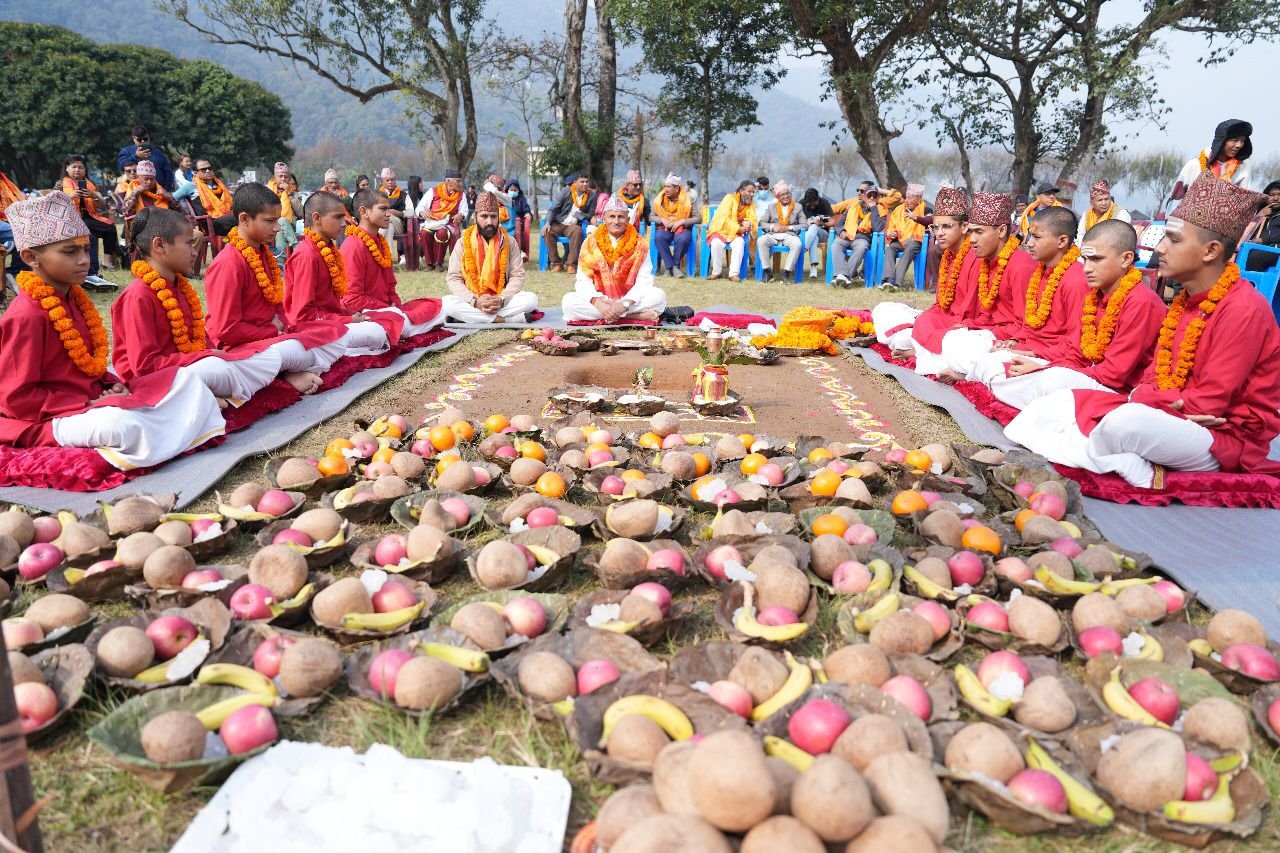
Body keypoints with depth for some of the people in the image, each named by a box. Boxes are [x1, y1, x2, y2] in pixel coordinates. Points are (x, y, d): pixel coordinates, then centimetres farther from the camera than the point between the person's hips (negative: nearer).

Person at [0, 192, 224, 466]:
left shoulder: (73, 299, 12)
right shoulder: (25, 316, -16)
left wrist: (113, 385, -1)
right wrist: (89, 404, -19)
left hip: (94, 399, 9)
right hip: (50, 420, -9)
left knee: (183, 378, 1)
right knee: (123, 426, -40)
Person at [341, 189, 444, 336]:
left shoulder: (381, 242, 17)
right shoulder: (354, 246, -13)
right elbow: (352, 299, -18)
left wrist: (397, 307, 0)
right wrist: (390, 309, -13)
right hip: (366, 313, -10)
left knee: (435, 306, 2)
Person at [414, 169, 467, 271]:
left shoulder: (461, 196, 10)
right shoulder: (433, 191, 5)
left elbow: (464, 211, 2)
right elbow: (418, 208, 4)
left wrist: (461, 215, -22)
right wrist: (422, 212, -20)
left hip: (448, 225, 0)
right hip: (430, 223, 0)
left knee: (442, 233, -35)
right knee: (425, 232, -32)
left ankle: (439, 263, -16)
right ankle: (429, 263, -15)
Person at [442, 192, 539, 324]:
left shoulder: (509, 242, 2)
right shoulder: (463, 243, 0)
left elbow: (517, 276, -2)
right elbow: (453, 279, -5)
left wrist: (501, 300, -21)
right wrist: (475, 301, -22)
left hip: (502, 301, 1)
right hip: (471, 301, 0)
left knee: (531, 299, -25)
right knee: (447, 303, -30)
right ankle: (504, 319, -28)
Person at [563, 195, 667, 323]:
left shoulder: (640, 244, -1)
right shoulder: (591, 243, 0)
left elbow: (644, 280, -10)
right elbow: (583, 280, -7)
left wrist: (625, 304, -26)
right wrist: (597, 302, -27)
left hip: (630, 300, -2)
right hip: (599, 301, 2)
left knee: (659, 296, -26)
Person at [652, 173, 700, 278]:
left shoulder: (688, 199, -2)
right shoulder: (660, 199, 5)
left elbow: (698, 218, -5)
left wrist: (681, 221, -17)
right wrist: (662, 220, -15)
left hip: (682, 228, -2)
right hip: (665, 228, 2)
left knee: (683, 239, -37)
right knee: (659, 237, -33)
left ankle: (675, 265, -17)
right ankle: (671, 266, -29)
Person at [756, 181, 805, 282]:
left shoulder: (798, 207, 15)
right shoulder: (771, 206, 18)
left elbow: (804, 225, 5)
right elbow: (761, 222, 10)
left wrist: (788, 227, -9)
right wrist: (772, 227, -10)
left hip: (789, 235, -1)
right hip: (773, 235, 1)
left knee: (797, 244, -35)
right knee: (761, 241, -31)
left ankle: (787, 272, -26)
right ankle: (767, 271, -25)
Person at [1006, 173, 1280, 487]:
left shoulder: (1244, 310, -17)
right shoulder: (1185, 301, 9)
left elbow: (1209, 403, -20)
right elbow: (1154, 378, 7)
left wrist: (1141, 397, -10)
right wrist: (1142, 397, -14)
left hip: (1224, 439, -9)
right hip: (1174, 421, 9)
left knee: (1127, 420, -38)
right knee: (1062, 402, 0)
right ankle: (1138, 470, -15)